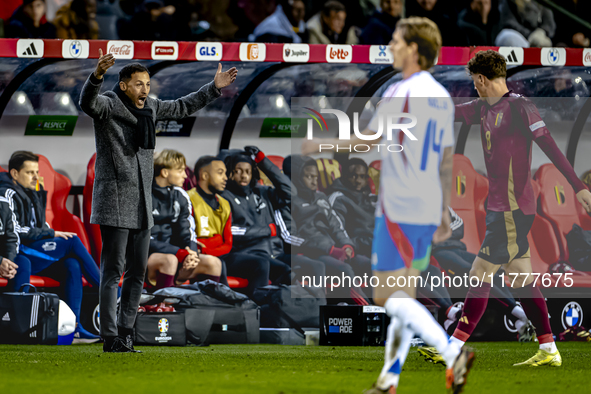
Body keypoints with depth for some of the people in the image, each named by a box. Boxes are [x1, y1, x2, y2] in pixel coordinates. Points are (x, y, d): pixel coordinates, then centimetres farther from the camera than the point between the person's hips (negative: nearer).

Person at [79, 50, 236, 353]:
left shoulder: (148, 108, 12)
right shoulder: (108, 105, -9)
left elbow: (182, 107, 29)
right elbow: (87, 102, -33)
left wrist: (213, 89, 26)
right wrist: (97, 76, -52)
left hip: (141, 206, 7)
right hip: (114, 205, -7)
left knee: (137, 272, 8)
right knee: (112, 272, -8)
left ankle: (125, 333, 15)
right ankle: (110, 339, -7)